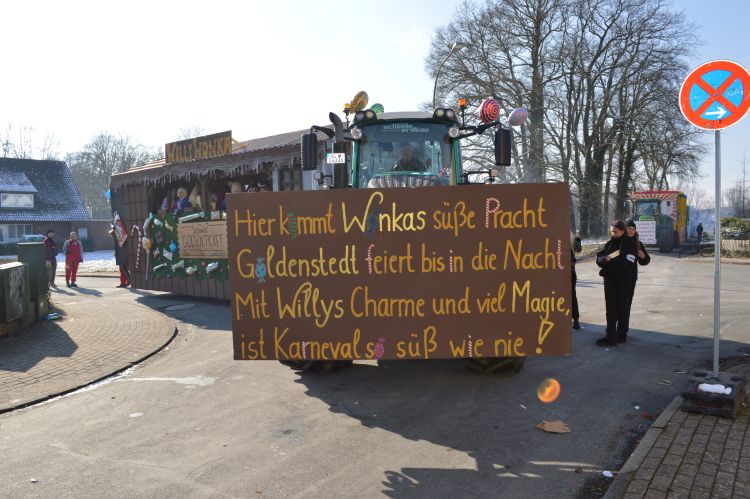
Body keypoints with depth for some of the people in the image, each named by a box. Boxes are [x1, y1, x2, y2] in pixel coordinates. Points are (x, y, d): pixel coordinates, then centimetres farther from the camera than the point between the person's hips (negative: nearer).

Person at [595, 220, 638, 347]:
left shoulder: (630, 245, -6)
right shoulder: (609, 243, 11)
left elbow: (627, 263, -17)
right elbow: (599, 258, 6)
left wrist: (611, 262, -17)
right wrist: (604, 259, -16)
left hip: (623, 281, -5)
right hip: (609, 280, 5)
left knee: (623, 308, 6)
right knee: (611, 309, 4)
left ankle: (622, 334, 14)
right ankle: (611, 336, 5)